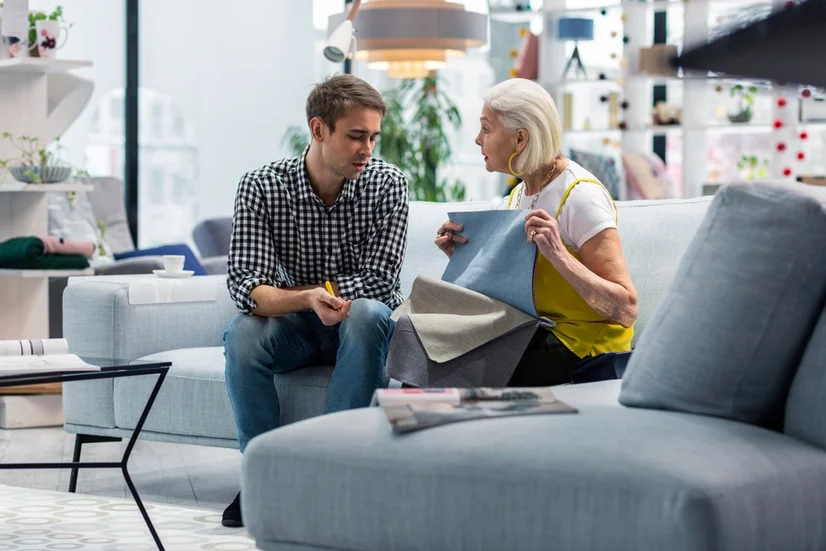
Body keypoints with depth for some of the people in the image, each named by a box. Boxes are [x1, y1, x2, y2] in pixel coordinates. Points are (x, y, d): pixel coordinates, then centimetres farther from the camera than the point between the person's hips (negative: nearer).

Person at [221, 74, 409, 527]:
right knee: (242, 333, -29)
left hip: (361, 329, -1)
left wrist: (279, 293, -19)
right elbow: (244, 286, -23)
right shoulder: (261, 187, -14)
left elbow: (378, 282, -20)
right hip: (295, 331, 1)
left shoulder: (388, 185, -14)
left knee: (366, 313, -34)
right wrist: (309, 298, -43)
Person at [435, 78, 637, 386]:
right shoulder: (515, 198, 11)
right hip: (532, 333, 7)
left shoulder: (580, 196, -14)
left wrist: (559, 256, -32)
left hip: (582, 341, -7)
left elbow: (626, 311, -21)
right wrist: (460, 256, -2)